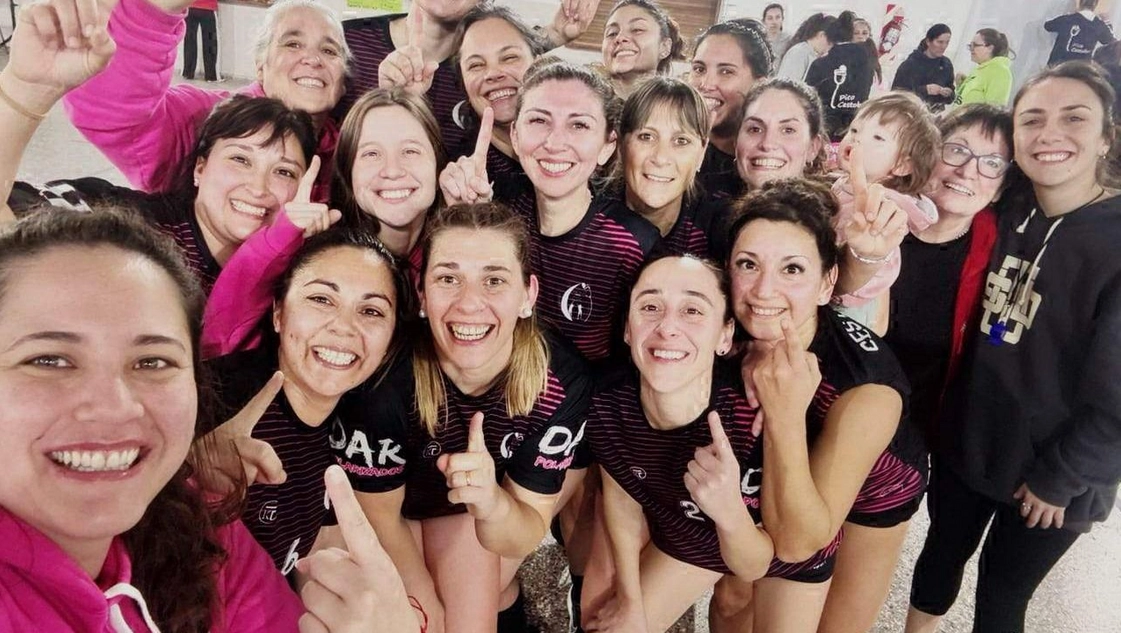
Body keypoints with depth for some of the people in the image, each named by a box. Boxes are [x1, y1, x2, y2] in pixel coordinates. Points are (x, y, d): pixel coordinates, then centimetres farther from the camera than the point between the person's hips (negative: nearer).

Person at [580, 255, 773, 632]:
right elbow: (621, 496, -9)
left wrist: (730, 513, -49)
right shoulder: (606, 403, -31)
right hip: (664, 518, 3)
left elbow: (753, 567, -27)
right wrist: (631, 600, 0)